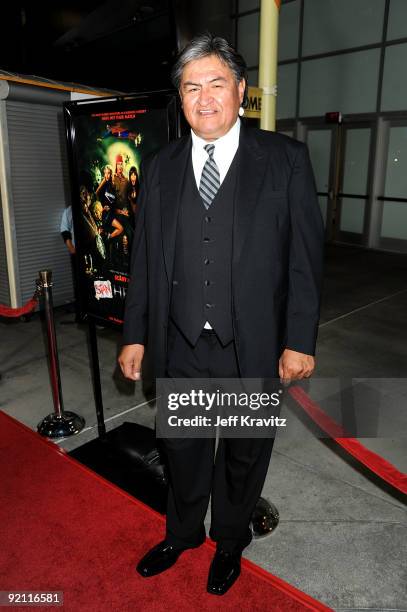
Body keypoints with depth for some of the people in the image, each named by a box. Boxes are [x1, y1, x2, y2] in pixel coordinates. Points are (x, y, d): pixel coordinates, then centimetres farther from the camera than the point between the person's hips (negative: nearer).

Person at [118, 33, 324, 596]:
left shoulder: (285, 158, -4)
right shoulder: (160, 168, 5)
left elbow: (305, 257, -6)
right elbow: (144, 258, 6)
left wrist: (300, 340, -9)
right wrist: (135, 334, 4)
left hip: (254, 347, -2)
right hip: (181, 345, 3)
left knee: (244, 454, 18)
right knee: (183, 451, 20)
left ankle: (230, 541, 46)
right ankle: (182, 533, 48)